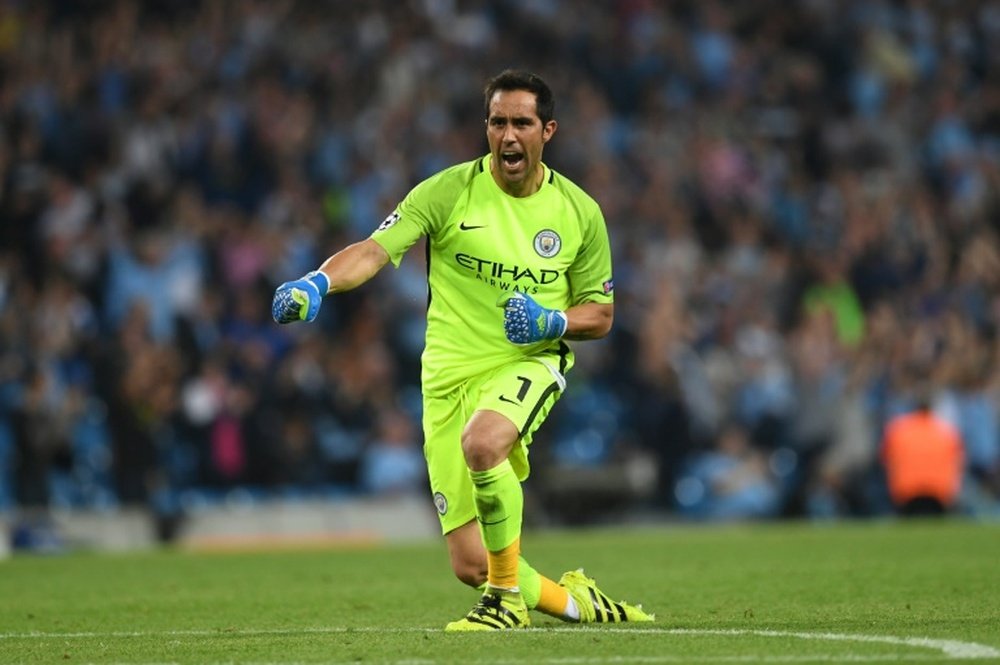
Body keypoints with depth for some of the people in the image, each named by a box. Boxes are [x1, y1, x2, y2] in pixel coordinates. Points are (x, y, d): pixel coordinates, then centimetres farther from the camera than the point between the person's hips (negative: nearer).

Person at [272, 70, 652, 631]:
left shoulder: (579, 211, 1)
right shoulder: (448, 192, -5)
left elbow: (600, 316, 9)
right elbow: (375, 250, -15)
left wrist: (553, 322, -13)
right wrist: (317, 283, -35)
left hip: (530, 363, -1)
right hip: (451, 373, 1)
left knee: (483, 442, -38)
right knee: (470, 567, -3)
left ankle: (508, 595, -20)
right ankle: (575, 602, 25)